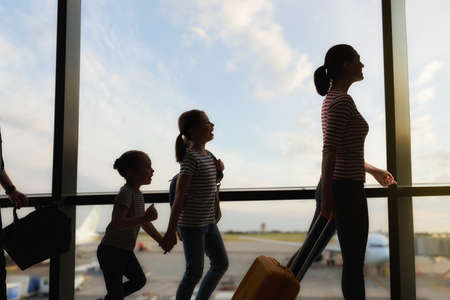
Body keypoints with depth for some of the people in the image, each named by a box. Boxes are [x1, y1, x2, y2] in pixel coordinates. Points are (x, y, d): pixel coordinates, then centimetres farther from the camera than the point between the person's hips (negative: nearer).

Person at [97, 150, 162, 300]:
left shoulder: (138, 195, 7)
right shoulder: (126, 193, -21)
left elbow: (144, 223, 18)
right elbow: (118, 222, -33)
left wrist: (162, 241, 19)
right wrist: (144, 218, -39)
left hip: (125, 251, 9)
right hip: (111, 250, -9)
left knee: (139, 280, 18)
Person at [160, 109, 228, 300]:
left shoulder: (207, 155, 8)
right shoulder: (190, 158, -17)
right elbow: (179, 197, -20)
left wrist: (219, 168, 2)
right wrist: (171, 232, -22)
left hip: (208, 222, 9)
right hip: (191, 224, -8)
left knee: (221, 264, 14)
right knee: (194, 272, 0)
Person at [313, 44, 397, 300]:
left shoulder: (332, 100, 17)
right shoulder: (343, 100, -13)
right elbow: (329, 150, -21)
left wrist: (373, 170, 30)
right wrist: (327, 195, -23)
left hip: (335, 188, 10)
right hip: (346, 189, -10)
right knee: (354, 262, -1)